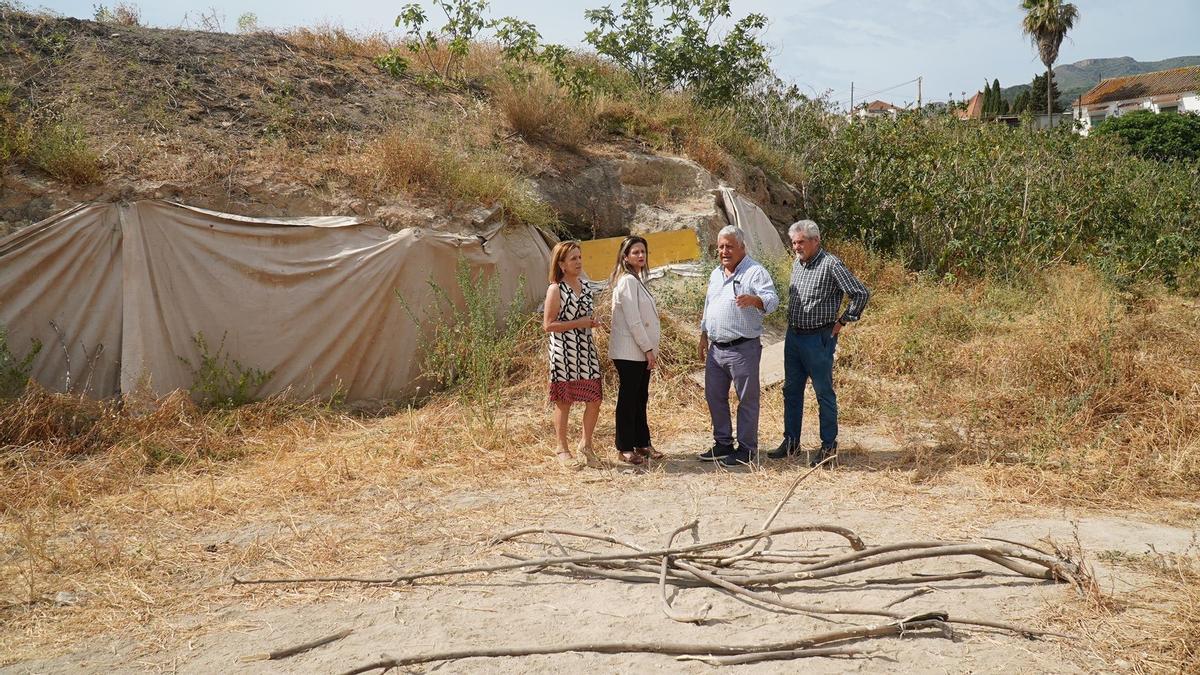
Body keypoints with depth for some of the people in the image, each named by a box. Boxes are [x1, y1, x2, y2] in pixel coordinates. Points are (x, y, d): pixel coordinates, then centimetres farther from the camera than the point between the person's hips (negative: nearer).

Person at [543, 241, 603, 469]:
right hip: (564, 350, -6)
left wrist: (593, 322, 3)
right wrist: (578, 323, -16)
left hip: (586, 349, 6)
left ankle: (586, 444, 22)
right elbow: (548, 325, -12)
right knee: (564, 400, 3)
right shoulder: (555, 289, -8)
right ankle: (562, 450, 15)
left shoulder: (585, 287, 12)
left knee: (595, 398, 4)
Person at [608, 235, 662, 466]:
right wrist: (648, 349, -16)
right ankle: (625, 448, 6)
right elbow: (633, 321, -19)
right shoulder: (627, 281, -15)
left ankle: (642, 443, 22)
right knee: (628, 398, -2)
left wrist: (650, 349, 15)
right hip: (629, 351, -9)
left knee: (640, 398, 13)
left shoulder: (638, 280, 15)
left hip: (641, 350, 9)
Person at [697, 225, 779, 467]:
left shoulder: (755, 272, -8)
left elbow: (772, 300, -21)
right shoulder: (715, 274, 16)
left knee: (747, 399, 1)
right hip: (716, 348, 8)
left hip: (743, 349, -8)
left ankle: (746, 448, 9)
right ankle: (723, 443, 25)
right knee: (714, 396, 13)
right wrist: (703, 336, 20)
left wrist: (753, 299, -41)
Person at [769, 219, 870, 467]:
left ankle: (829, 445, 14)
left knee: (824, 393, 3)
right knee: (791, 390, 12)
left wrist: (843, 321, -8)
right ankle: (791, 442, 23)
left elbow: (861, 293, -15)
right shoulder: (797, 263, 9)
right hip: (793, 335, 8)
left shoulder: (831, 265, -15)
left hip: (819, 338, -8)